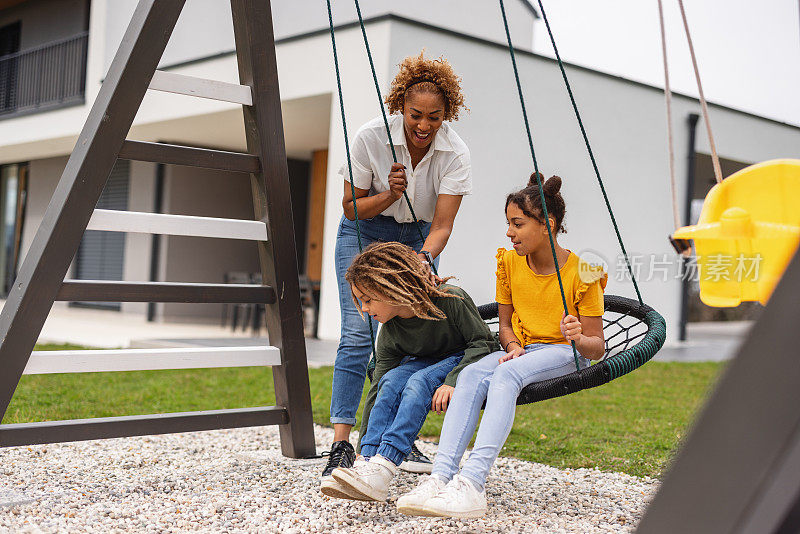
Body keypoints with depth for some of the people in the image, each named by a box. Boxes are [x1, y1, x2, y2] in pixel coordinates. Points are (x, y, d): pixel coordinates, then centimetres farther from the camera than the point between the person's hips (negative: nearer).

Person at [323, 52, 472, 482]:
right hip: (364, 234, -2)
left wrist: (423, 258, -44)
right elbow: (351, 208, -14)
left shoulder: (455, 153, -22)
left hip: (418, 238, 2)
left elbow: (441, 225, -25)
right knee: (358, 334, -15)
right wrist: (390, 195, -32)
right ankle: (341, 445, -16)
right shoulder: (371, 136, -24)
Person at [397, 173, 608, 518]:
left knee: (507, 374, -36)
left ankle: (472, 483, -49)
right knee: (471, 374, -29)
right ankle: (441, 477, -43)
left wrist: (579, 337, -30)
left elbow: (597, 348, -7)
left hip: (565, 355, -4)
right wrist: (512, 345, -9)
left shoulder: (581, 273, -9)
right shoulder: (509, 262, 5)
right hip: (521, 351, 5)